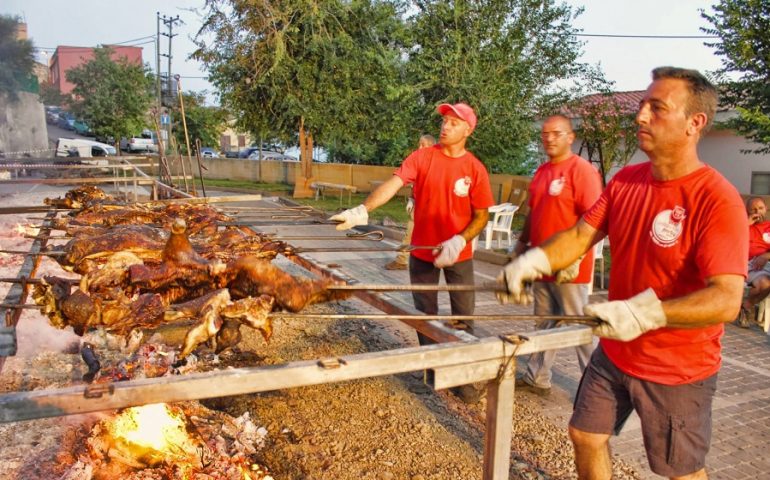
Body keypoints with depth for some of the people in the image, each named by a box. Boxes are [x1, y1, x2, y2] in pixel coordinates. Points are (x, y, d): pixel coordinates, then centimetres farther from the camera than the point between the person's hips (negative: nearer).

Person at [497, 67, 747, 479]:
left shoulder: (718, 201, -23)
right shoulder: (625, 180, -2)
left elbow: (727, 300, -28)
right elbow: (580, 235, -3)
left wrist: (645, 313, -40)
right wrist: (532, 262, -21)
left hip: (678, 369, -6)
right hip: (613, 352, 6)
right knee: (585, 436, 20)